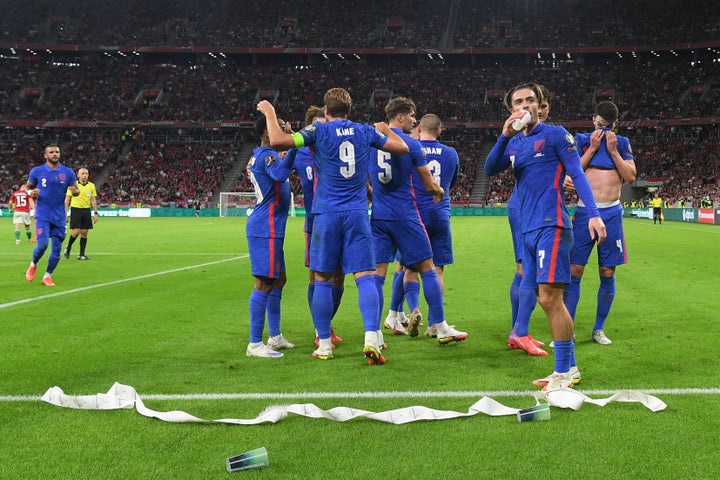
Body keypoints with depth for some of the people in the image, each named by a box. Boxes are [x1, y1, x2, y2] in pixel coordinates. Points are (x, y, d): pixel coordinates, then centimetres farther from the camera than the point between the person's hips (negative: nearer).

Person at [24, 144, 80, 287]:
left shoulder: (68, 172, 2)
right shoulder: (37, 171, 0)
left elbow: (76, 190, 9)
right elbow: (27, 187, 11)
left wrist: (75, 191, -15)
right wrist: (30, 192, -13)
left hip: (59, 216, 2)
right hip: (43, 215, -2)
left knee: (56, 249, 3)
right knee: (42, 244, -17)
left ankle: (47, 276, 20)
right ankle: (33, 265, 13)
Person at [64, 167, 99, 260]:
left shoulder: (91, 186, 6)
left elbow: (93, 200, 10)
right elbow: (67, 199, 1)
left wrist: (95, 213, 5)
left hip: (86, 211, 3)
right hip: (75, 210, -3)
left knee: (84, 233, 2)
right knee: (76, 231, -12)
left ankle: (81, 254, 7)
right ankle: (68, 248, 14)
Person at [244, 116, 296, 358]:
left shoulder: (258, 156, 18)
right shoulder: (267, 155, -14)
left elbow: (279, 177, 37)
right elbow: (280, 174, -36)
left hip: (270, 229, 11)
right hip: (266, 229, -11)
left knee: (278, 279, 17)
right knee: (264, 282, -11)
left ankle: (275, 336, 27)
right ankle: (255, 344, -10)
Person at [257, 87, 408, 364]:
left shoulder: (319, 131, -2)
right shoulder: (366, 131, 8)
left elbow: (277, 140, -14)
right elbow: (402, 148, 20)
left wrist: (269, 113, 2)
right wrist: (385, 129, 38)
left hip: (327, 214, -2)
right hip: (357, 214, 2)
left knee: (323, 280, 6)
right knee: (365, 277, -1)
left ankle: (324, 346, 9)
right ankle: (371, 339, -15)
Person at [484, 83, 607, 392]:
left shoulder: (555, 134, -1)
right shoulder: (514, 143, 17)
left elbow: (577, 174, -7)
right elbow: (490, 170, 2)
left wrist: (594, 214, -18)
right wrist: (504, 135, -12)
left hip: (551, 227, -7)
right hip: (527, 230, 7)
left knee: (549, 298, -13)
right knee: (548, 301, 9)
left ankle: (563, 372, -6)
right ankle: (569, 367, 18)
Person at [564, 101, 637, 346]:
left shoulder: (622, 143, 10)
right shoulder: (581, 140, 5)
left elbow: (631, 176, 0)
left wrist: (613, 151, -6)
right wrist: (592, 149, -8)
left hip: (612, 213, 2)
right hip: (585, 212, -2)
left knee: (608, 273, 4)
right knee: (574, 271, -6)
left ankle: (599, 328, 16)